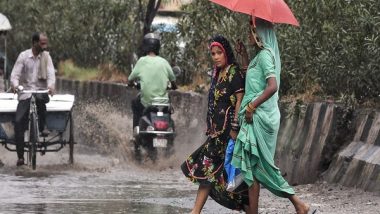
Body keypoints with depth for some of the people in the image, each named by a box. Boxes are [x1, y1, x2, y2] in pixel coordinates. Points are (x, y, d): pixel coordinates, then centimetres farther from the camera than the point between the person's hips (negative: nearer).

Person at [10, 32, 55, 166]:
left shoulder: (46, 56, 3)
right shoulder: (23, 56, -1)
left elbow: (51, 73, -8)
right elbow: (15, 73, -6)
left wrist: (51, 86, -29)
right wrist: (15, 85, -28)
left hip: (41, 91, 0)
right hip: (25, 92, 0)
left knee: (40, 98, -38)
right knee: (19, 122, -13)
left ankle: (43, 126, -16)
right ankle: (20, 157, -8)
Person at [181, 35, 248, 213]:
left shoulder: (234, 73, -9)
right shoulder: (217, 74, 15)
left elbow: (240, 100, -14)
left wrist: (234, 128, -19)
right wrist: (211, 128, 17)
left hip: (227, 129, -8)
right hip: (217, 129, 8)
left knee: (209, 168, -9)